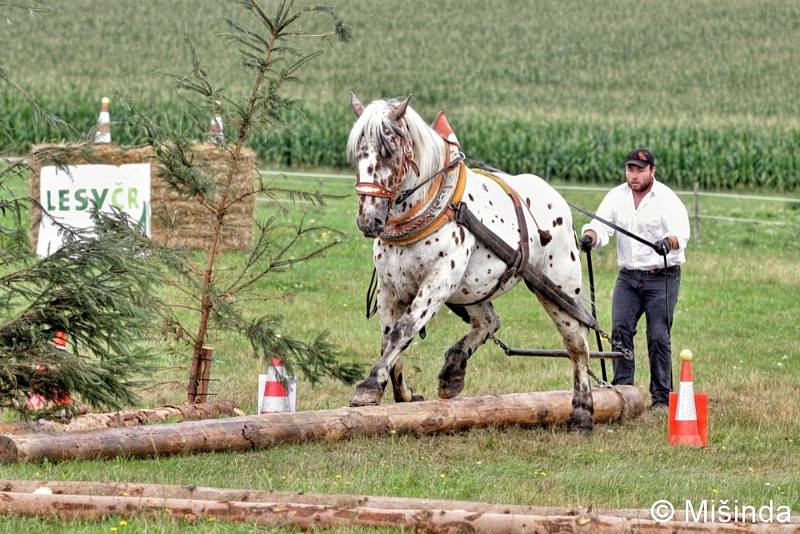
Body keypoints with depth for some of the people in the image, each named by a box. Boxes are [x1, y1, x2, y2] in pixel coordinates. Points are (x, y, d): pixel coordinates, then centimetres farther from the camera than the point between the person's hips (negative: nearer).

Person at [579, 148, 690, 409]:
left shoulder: (667, 199, -10)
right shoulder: (617, 196, 5)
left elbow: (681, 233, -24)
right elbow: (601, 225, -5)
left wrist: (668, 242, -47)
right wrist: (589, 236, -29)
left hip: (662, 277, -4)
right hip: (628, 276, 4)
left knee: (658, 336, -7)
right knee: (620, 329, -8)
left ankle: (662, 397, 0)